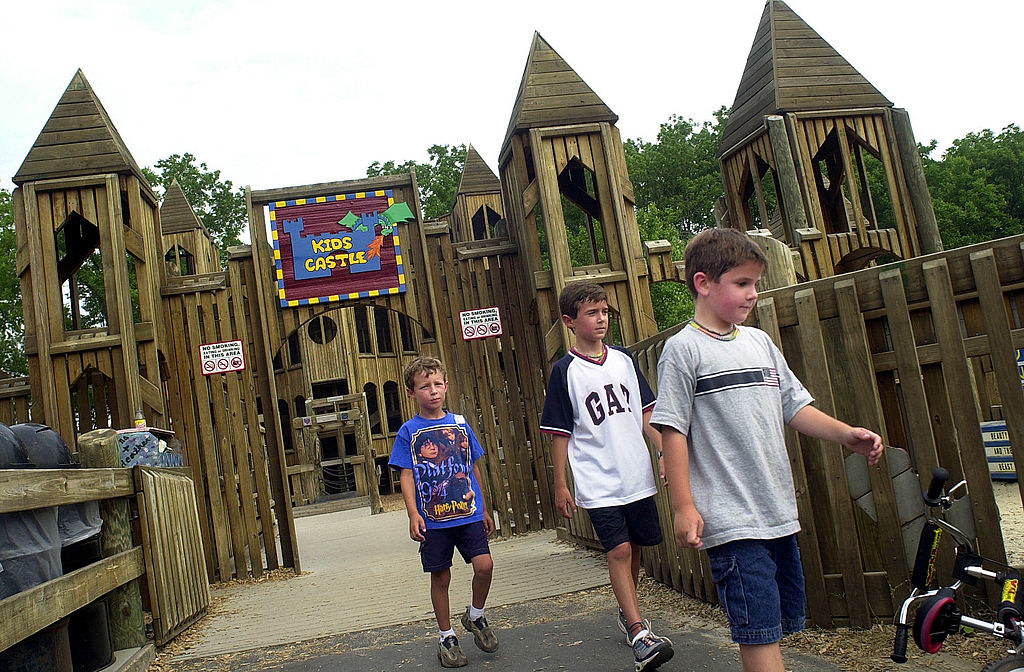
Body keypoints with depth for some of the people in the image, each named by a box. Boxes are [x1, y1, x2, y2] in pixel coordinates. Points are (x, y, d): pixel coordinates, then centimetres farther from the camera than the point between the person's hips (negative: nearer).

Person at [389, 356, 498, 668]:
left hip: (468, 514, 2)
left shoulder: (460, 424, 6)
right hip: (433, 520, -2)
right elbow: (406, 475, -4)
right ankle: (446, 637, 26)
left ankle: (475, 616, 19)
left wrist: (484, 510, 16)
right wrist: (413, 514, -15)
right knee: (440, 577, 7)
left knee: (485, 565, -9)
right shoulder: (409, 432, -2)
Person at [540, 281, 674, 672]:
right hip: (598, 484, -5)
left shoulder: (624, 360, 8)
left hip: (638, 475, 5)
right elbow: (560, 433, -3)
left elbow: (645, 414, 12)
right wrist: (560, 484, -3)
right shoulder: (565, 371, -5)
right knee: (618, 551, -11)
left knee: (635, 548, 14)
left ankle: (627, 612, 35)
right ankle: (639, 634, -8)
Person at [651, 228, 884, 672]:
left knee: (776, 627, 14)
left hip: (778, 512, 7)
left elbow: (795, 407, 16)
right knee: (758, 634, -6)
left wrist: (845, 434, 1)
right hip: (730, 519, -7)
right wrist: (684, 507, -13)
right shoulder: (683, 349, -7)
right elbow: (673, 431, -9)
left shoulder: (760, 342, 13)